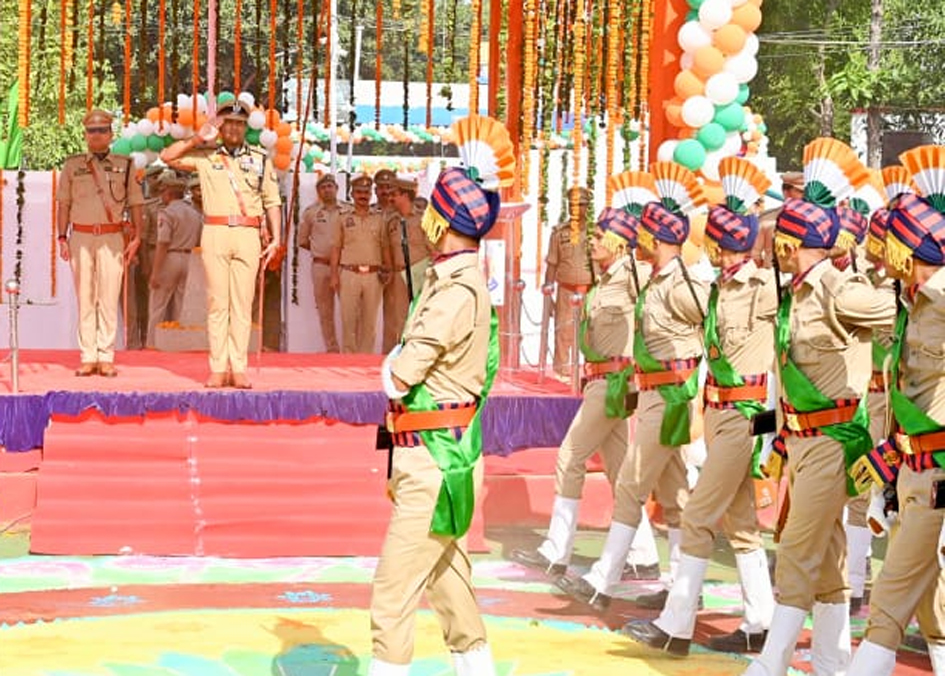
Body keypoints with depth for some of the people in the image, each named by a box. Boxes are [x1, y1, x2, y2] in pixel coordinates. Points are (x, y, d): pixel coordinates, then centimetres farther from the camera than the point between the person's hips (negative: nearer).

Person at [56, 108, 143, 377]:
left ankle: (106, 357, -1)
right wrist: (62, 238, 3)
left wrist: (136, 237, 1)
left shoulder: (125, 165, 10)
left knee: (109, 298, -4)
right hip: (81, 236, 1)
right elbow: (64, 204, 12)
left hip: (112, 237, -1)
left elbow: (135, 204, 10)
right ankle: (87, 357, 3)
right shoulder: (72, 165, 11)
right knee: (85, 298, 1)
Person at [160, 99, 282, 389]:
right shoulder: (205, 156, 11)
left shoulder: (260, 159, 13)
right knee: (217, 302, -1)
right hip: (215, 234, 0)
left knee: (242, 303, -2)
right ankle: (218, 368, 1)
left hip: (248, 235, 0)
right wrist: (196, 139, 1)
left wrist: (276, 239, 4)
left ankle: (239, 368, -1)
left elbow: (272, 201, 12)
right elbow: (167, 157, 8)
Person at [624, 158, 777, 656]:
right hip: (720, 410, 9)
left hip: (745, 414, -9)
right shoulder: (721, 288, 9)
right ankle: (759, 626, 20)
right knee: (739, 521, 12)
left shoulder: (763, 287, -13)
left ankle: (675, 626, -3)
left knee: (698, 517, -8)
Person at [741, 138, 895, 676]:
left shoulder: (838, 290, -17)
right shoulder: (796, 292, 9)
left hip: (832, 439, -8)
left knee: (800, 551, -5)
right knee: (827, 551, 13)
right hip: (803, 437, 8)